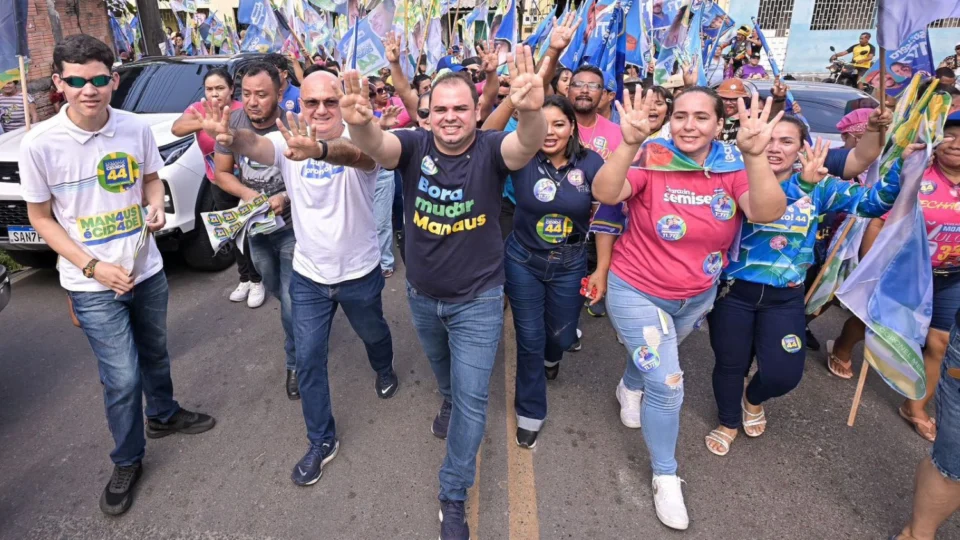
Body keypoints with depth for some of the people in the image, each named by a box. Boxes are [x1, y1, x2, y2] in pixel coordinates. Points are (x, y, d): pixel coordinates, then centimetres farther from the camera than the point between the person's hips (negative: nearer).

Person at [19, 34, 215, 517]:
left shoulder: (137, 129, -9)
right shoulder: (39, 144, -16)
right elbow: (40, 217, -7)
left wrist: (156, 206, -13)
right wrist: (93, 267, -17)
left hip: (147, 271, 3)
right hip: (92, 286, -3)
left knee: (155, 355, 22)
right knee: (122, 378, 0)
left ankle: (163, 415, 50)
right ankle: (127, 462, 25)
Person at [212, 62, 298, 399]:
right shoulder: (232, 125, -8)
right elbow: (221, 172, 2)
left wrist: (286, 197, -28)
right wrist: (247, 193, -16)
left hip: (292, 227, -5)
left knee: (292, 301, -1)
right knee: (274, 289, 22)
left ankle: (295, 363, 19)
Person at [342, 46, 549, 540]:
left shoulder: (490, 150, -18)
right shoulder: (415, 145, -13)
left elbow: (527, 145, -40)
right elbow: (377, 146, -34)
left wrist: (531, 111, -63)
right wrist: (359, 123, -58)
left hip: (478, 298, -3)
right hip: (421, 294, 3)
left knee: (471, 396, 3)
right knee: (445, 375, 30)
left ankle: (453, 494, 23)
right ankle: (450, 402, 66)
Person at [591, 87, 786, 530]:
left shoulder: (733, 167, -11)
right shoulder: (651, 160, -19)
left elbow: (767, 213, -28)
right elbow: (605, 194, -35)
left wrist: (755, 156, -43)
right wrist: (629, 144, -50)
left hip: (698, 296, 4)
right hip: (637, 291, -4)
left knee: (653, 357, 29)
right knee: (667, 384, -4)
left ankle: (630, 388, 65)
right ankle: (665, 476, 20)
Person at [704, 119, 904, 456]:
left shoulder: (818, 186, 1)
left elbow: (872, 202, -6)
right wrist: (803, 185, -43)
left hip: (784, 298, 2)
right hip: (733, 291, -2)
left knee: (784, 374, -1)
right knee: (730, 365, 12)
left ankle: (753, 399, 37)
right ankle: (729, 423, 40)